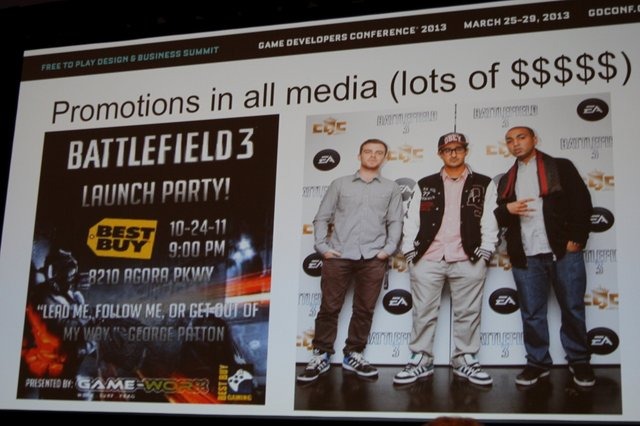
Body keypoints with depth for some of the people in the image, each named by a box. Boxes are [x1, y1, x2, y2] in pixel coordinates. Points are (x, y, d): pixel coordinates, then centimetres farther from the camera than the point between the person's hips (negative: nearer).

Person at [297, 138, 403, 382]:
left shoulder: (391, 188, 14)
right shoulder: (340, 184, 12)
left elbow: (395, 222, 10)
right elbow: (322, 217, 10)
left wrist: (389, 249, -3)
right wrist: (322, 246, -1)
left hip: (373, 259, 1)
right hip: (338, 256, -1)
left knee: (364, 309, 5)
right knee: (329, 307, 0)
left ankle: (353, 355, 17)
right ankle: (321, 356, 10)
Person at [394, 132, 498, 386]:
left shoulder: (484, 184, 9)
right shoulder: (425, 185, 13)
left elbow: (490, 221, 4)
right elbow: (412, 220, 9)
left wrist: (485, 251, -5)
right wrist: (409, 251, 1)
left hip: (468, 260, -1)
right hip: (427, 259, 1)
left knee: (468, 314, 4)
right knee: (423, 313, 2)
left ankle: (465, 361, 14)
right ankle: (420, 361, 11)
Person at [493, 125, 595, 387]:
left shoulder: (561, 167, 6)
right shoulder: (506, 180, 18)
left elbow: (581, 202, -1)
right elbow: (498, 217, 16)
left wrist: (577, 239, -10)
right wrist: (507, 209, -7)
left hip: (563, 250, -3)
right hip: (525, 256, 3)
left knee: (572, 308, 3)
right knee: (531, 313, 6)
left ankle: (579, 361, 16)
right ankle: (538, 362, 16)